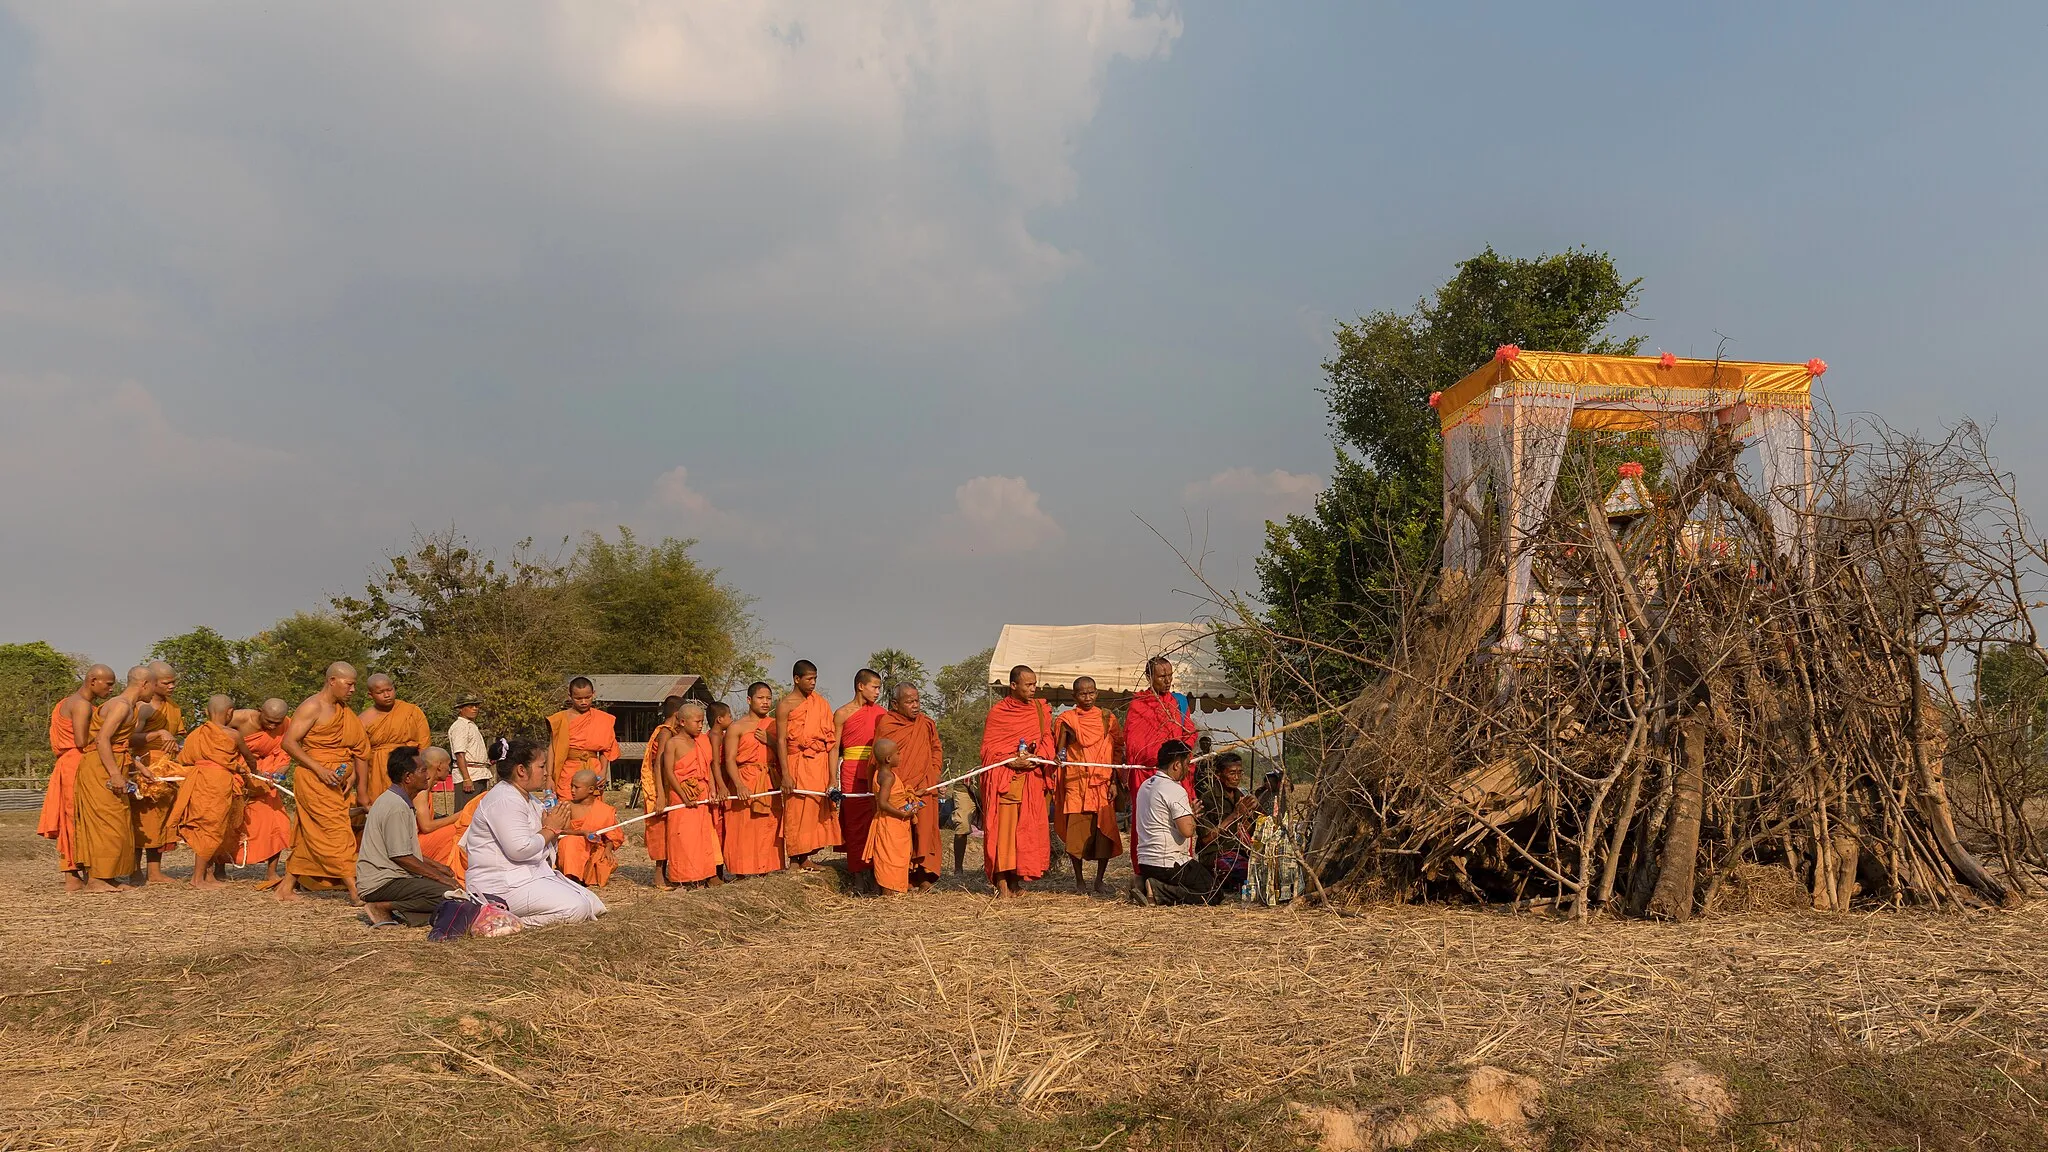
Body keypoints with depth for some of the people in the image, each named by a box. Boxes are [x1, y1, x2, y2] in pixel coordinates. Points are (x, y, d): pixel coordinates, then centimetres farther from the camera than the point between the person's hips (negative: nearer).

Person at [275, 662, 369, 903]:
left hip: (336, 782, 8)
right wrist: (319, 769, -21)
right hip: (315, 780, -8)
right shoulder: (312, 707, -10)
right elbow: (289, 742, -15)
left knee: (309, 837, 12)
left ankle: (287, 886, 22)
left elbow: (354, 747, 18)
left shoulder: (344, 711, 15)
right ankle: (354, 890, -15)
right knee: (337, 832, -12)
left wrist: (353, 774, 2)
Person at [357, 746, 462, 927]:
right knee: (449, 894, -25)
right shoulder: (397, 807, -18)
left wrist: (437, 867, 19)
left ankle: (399, 915, -8)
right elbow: (401, 857, -20)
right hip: (382, 883, -10)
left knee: (456, 887, 3)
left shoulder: (392, 800, 16)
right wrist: (440, 877, -13)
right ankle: (383, 908, -16)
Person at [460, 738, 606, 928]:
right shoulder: (504, 800, -16)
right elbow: (519, 849, -26)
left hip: (534, 874, 11)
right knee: (577, 909, -23)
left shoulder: (527, 798, 17)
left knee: (594, 906, 3)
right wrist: (551, 828, -11)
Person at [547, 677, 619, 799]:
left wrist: (603, 771, -3)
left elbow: (605, 750, 11)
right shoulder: (561, 719, 4)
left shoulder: (603, 720, 8)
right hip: (567, 774, -1)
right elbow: (552, 749, 4)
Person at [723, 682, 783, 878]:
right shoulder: (737, 727, 1)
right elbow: (730, 759, -7)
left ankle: (765, 869, 9)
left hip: (770, 784, 4)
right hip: (745, 784, -4)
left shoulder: (775, 725, 14)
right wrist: (739, 785, -20)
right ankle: (741, 872, -1)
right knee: (743, 829, -6)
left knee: (768, 826, 2)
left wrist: (770, 741, -8)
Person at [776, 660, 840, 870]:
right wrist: (786, 775, -14)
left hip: (819, 764, 5)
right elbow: (782, 741, -8)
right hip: (796, 764, -5)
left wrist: (832, 774, 5)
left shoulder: (820, 703, 10)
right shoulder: (785, 706, -5)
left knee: (817, 809, 5)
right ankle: (794, 859, 4)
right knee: (796, 811, -3)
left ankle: (805, 858, 13)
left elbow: (829, 737, 11)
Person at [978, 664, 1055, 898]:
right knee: (1003, 827, -9)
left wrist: (1037, 757, -10)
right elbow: (988, 748, -1)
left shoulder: (1041, 709, 11)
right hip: (1003, 778, -3)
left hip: (1031, 777, 3)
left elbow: (1047, 740, 9)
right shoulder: (998, 711, 1)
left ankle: (1016, 880, 7)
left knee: (1027, 828, -1)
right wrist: (1012, 760, -15)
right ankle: (1002, 882, -8)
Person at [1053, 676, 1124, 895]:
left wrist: (1114, 781, 1)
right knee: (1076, 831, -3)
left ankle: (1099, 879, 10)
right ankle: (1079, 881, 11)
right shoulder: (1067, 719, 4)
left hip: (1102, 783, 1)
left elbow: (1116, 751, 8)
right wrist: (1060, 759, -14)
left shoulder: (1106, 717, 8)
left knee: (1105, 830, -3)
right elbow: (1059, 751, 7)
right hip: (1076, 783, -1)